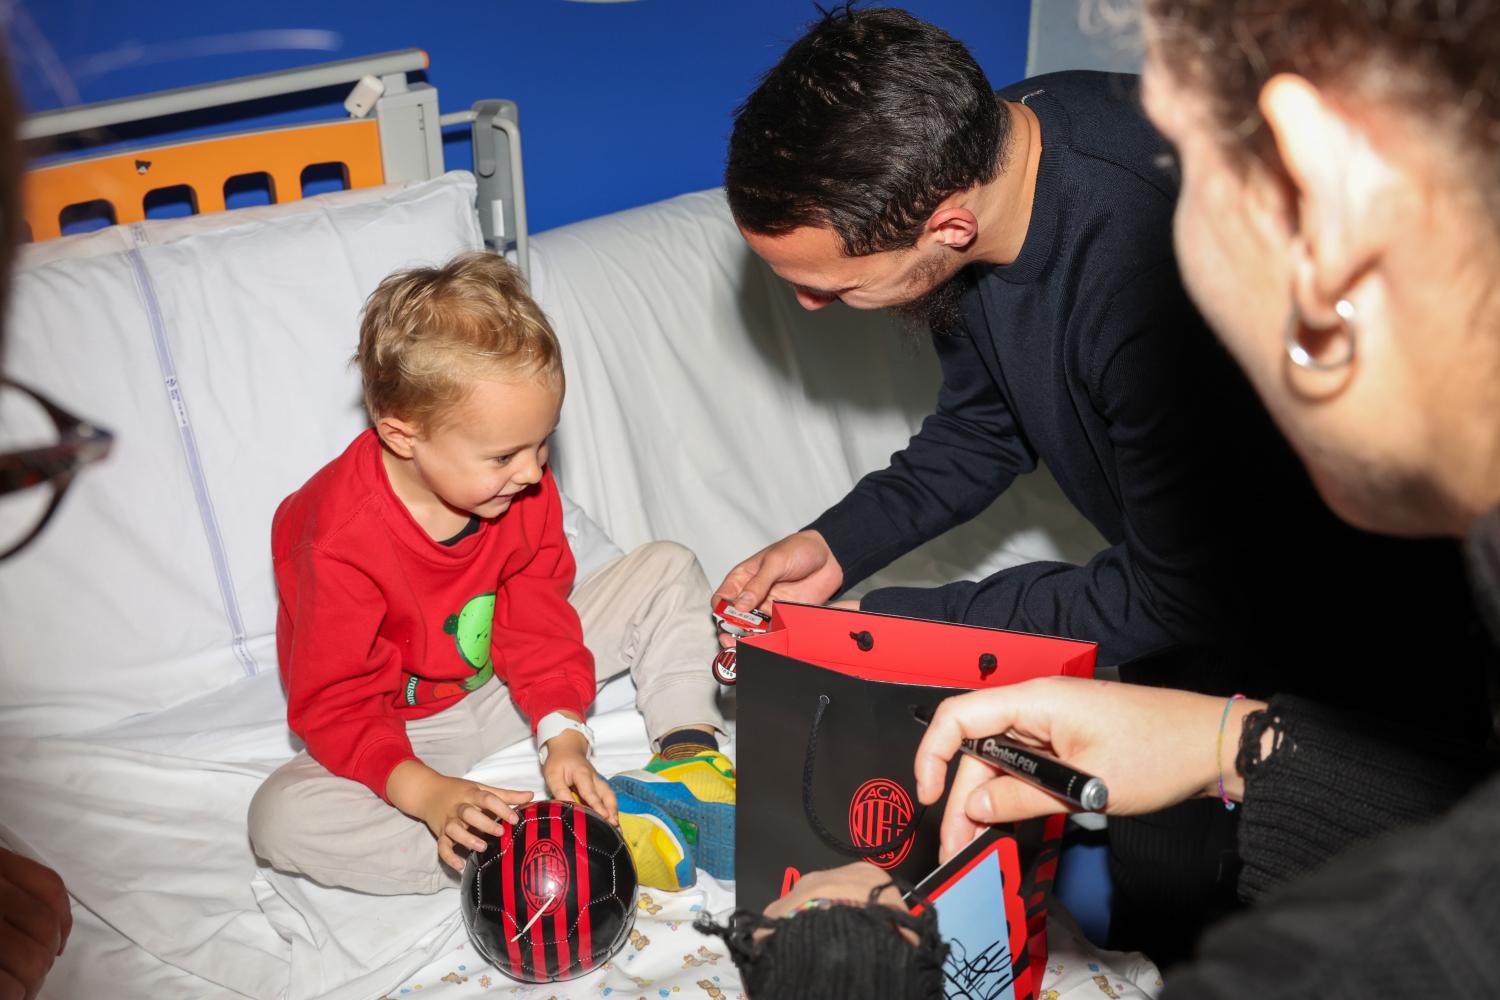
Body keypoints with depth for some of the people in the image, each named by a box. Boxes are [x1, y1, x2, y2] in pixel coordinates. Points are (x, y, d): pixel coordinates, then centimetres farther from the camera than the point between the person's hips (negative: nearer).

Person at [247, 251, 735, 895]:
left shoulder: (522, 488, -14)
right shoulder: (339, 543, -31)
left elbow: (536, 615, -6)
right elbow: (334, 705, -26)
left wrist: (562, 731, -21)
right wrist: (426, 794, -41)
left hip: (513, 683, 5)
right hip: (411, 729, -4)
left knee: (668, 569, -2)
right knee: (281, 817, -35)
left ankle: (689, 753, -14)